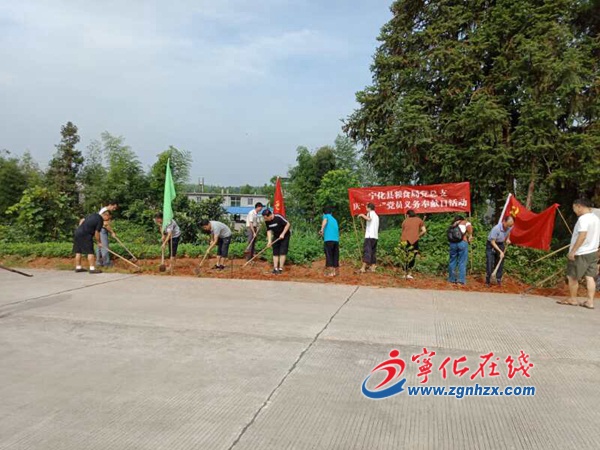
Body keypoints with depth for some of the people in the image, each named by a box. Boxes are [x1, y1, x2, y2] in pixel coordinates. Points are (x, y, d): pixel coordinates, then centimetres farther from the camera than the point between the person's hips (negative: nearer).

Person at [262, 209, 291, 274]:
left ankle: (280, 269, -3)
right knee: (275, 252, 4)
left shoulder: (278, 217, -27)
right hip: (276, 237, 6)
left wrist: (283, 234, -24)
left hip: (285, 235, -6)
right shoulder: (267, 221, -9)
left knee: (282, 252, -8)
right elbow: (269, 230, 0)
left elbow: (288, 224, -22)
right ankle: (275, 268, 8)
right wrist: (269, 241, -9)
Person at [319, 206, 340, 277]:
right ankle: (335, 271, 12)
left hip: (328, 239, -5)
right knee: (335, 255, 10)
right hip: (336, 239, 5)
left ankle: (330, 272, -7)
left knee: (329, 255, -3)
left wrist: (322, 229, -26)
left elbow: (325, 221, -12)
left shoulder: (326, 216, 12)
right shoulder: (334, 219, 28)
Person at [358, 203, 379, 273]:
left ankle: (363, 268, -18)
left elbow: (368, 219, -24)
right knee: (373, 252, 11)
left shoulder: (370, 213, -1)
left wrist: (362, 215, -11)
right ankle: (373, 267, 9)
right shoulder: (376, 215, 24)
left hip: (369, 236, -8)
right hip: (375, 236, 8)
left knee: (366, 251, -12)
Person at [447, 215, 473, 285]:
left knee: (452, 261, 13)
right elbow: (469, 226, -13)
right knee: (462, 262, 0)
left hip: (452, 244, 4)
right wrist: (470, 235, -2)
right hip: (462, 243, -4)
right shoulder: (464, 222, 10)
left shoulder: (452, 226, 23)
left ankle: (452, 279, 20)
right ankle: (461, 280, -3)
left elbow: (449, 237, 12)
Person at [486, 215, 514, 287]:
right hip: (491, 245, -5)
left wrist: (508, 239, 0)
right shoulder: (496, 229, -32)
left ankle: (499, 279, 16)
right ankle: (488, 281, 2)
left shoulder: (510, 227, -14)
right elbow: (492, 242, -25)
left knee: (500, 263, 5)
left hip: (501, 244, 5)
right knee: (490, 264, -7)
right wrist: (500, 251, -26)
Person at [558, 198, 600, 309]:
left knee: (572, 276, 4)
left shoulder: (583, 218, -18)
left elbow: (582, 236, -25)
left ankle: (572, 299, 15)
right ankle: (590, 301, 9)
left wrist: (573, 251, -23)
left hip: (580, 254, -9)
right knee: (590, 277, 8)